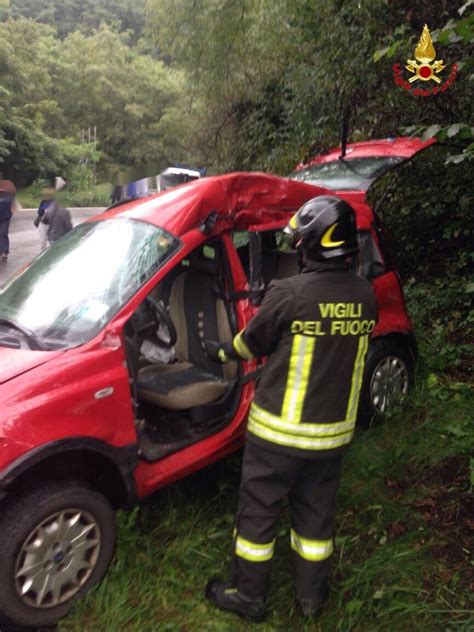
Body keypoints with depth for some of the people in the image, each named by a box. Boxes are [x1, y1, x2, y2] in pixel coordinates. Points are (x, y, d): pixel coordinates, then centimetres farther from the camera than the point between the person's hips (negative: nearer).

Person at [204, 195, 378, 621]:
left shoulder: (289, 294, -21)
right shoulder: (365, 296, -5)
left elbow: (252, 342, -5)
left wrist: (223, 352, 16)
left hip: (281, 429, -5)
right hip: (335, 429, 5)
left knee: (258, 511, 13)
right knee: (316, 512, 21)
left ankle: (248, 596, 30)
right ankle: (312, 597, 37)